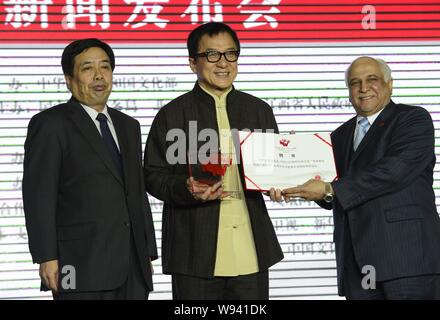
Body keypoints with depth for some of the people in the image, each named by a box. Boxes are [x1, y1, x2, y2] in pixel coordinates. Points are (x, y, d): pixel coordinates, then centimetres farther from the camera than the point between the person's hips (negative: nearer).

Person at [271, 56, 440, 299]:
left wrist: (330, 190, -12)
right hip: (357, 261, 6)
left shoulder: (414, 119, 1)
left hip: (407, 253, -5)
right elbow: (332, 197, 19)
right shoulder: (341, 136, 22)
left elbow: (395, 170, -14)